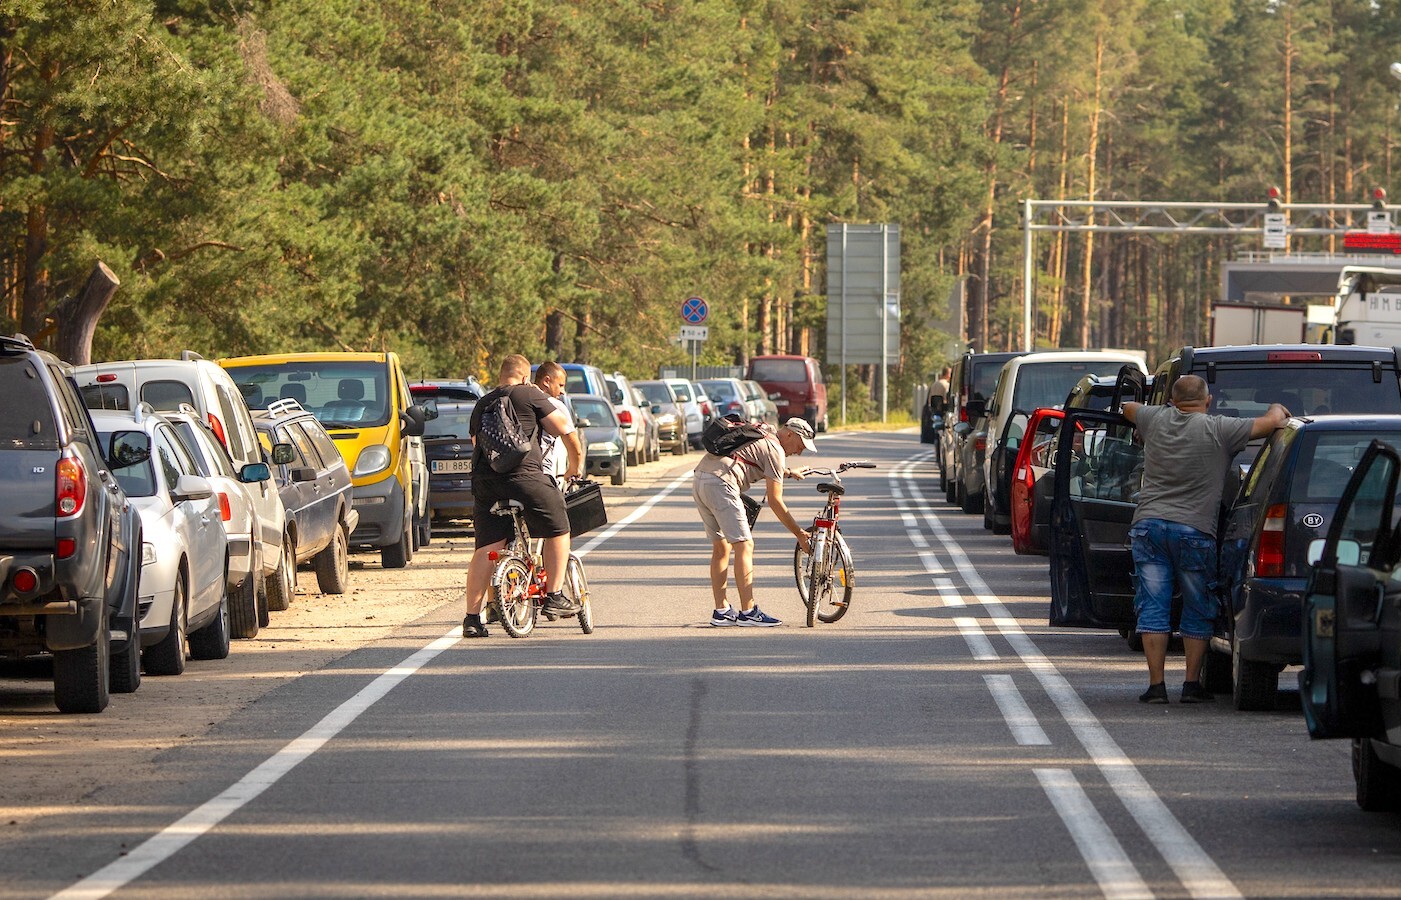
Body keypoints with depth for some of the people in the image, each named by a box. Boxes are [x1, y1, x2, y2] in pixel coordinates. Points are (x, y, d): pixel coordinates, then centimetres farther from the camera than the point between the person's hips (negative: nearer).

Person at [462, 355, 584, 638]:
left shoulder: (482, 405, 21)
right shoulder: (530, 395, 4)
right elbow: (564, 429, 4)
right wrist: (576, 463, 19)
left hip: (484, 481, 5)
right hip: (523, 475, -5)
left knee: (486, 548, 5)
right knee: (557, 529, 15)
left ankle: (472, 617, -1)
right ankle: (554, 596, 13)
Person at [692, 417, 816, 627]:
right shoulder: (775, 449, -2)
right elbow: (775, 501, -3)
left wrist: (789, 473, 63)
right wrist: (799, 534, 3)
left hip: (699, 481, 10)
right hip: (721, 485, -10)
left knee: (721, 548, 15)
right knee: (744, 546, -7)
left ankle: (721, 611, 15)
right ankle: (748, 612, -10)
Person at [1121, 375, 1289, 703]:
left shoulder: (1157, 420, 8)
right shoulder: (1218, 430, -5)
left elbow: (1128, 408, 30)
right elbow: (1272, 422, -7)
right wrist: (1278, 410, 16)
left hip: (1148, 524, 3)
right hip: (1193, 530, -3)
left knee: (1153, 608, 4)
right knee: (1197, 611, 10)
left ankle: (1156, 685, 0)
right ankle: (1192, 684, 8)